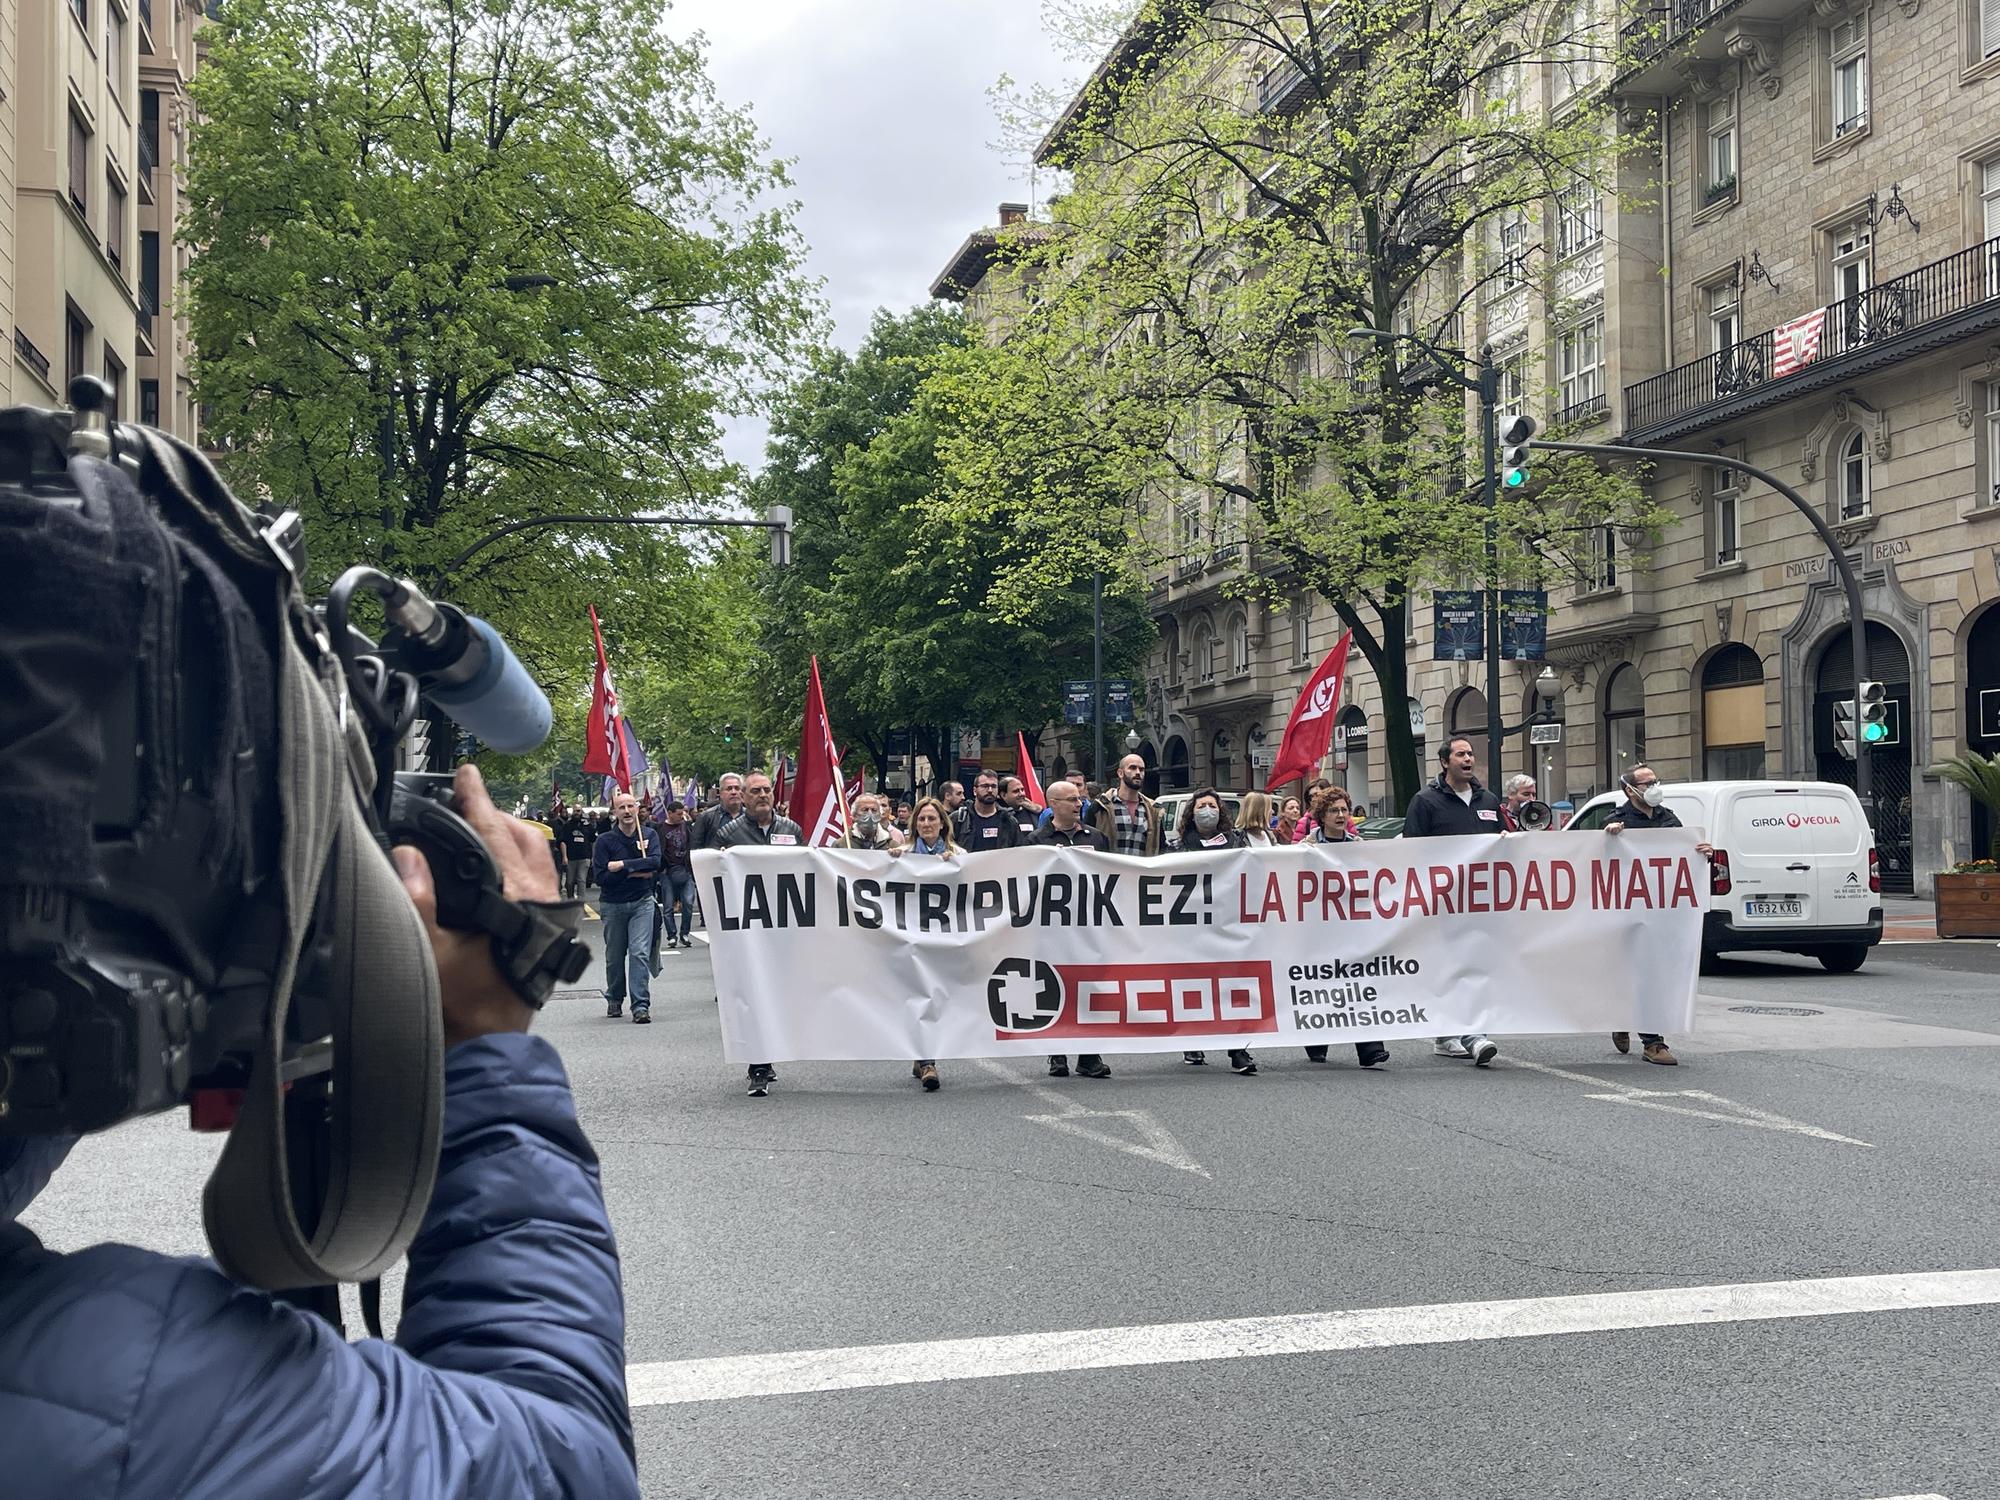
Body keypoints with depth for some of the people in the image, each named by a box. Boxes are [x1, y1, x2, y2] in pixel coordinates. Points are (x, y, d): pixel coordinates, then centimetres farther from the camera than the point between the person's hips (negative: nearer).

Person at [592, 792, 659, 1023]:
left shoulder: (649, 836, 2)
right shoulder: (605, 840, -4)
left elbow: (655, 863, -16)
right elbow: (601, 877, -12)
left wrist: (622, 865, -18)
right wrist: (636, 872, -14)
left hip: (642, 902, 0)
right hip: (613, 904, 0)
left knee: (640, 952, -12)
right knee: (614, 956, 11)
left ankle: (641, 1006, -14)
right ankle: (614, 999, 32)